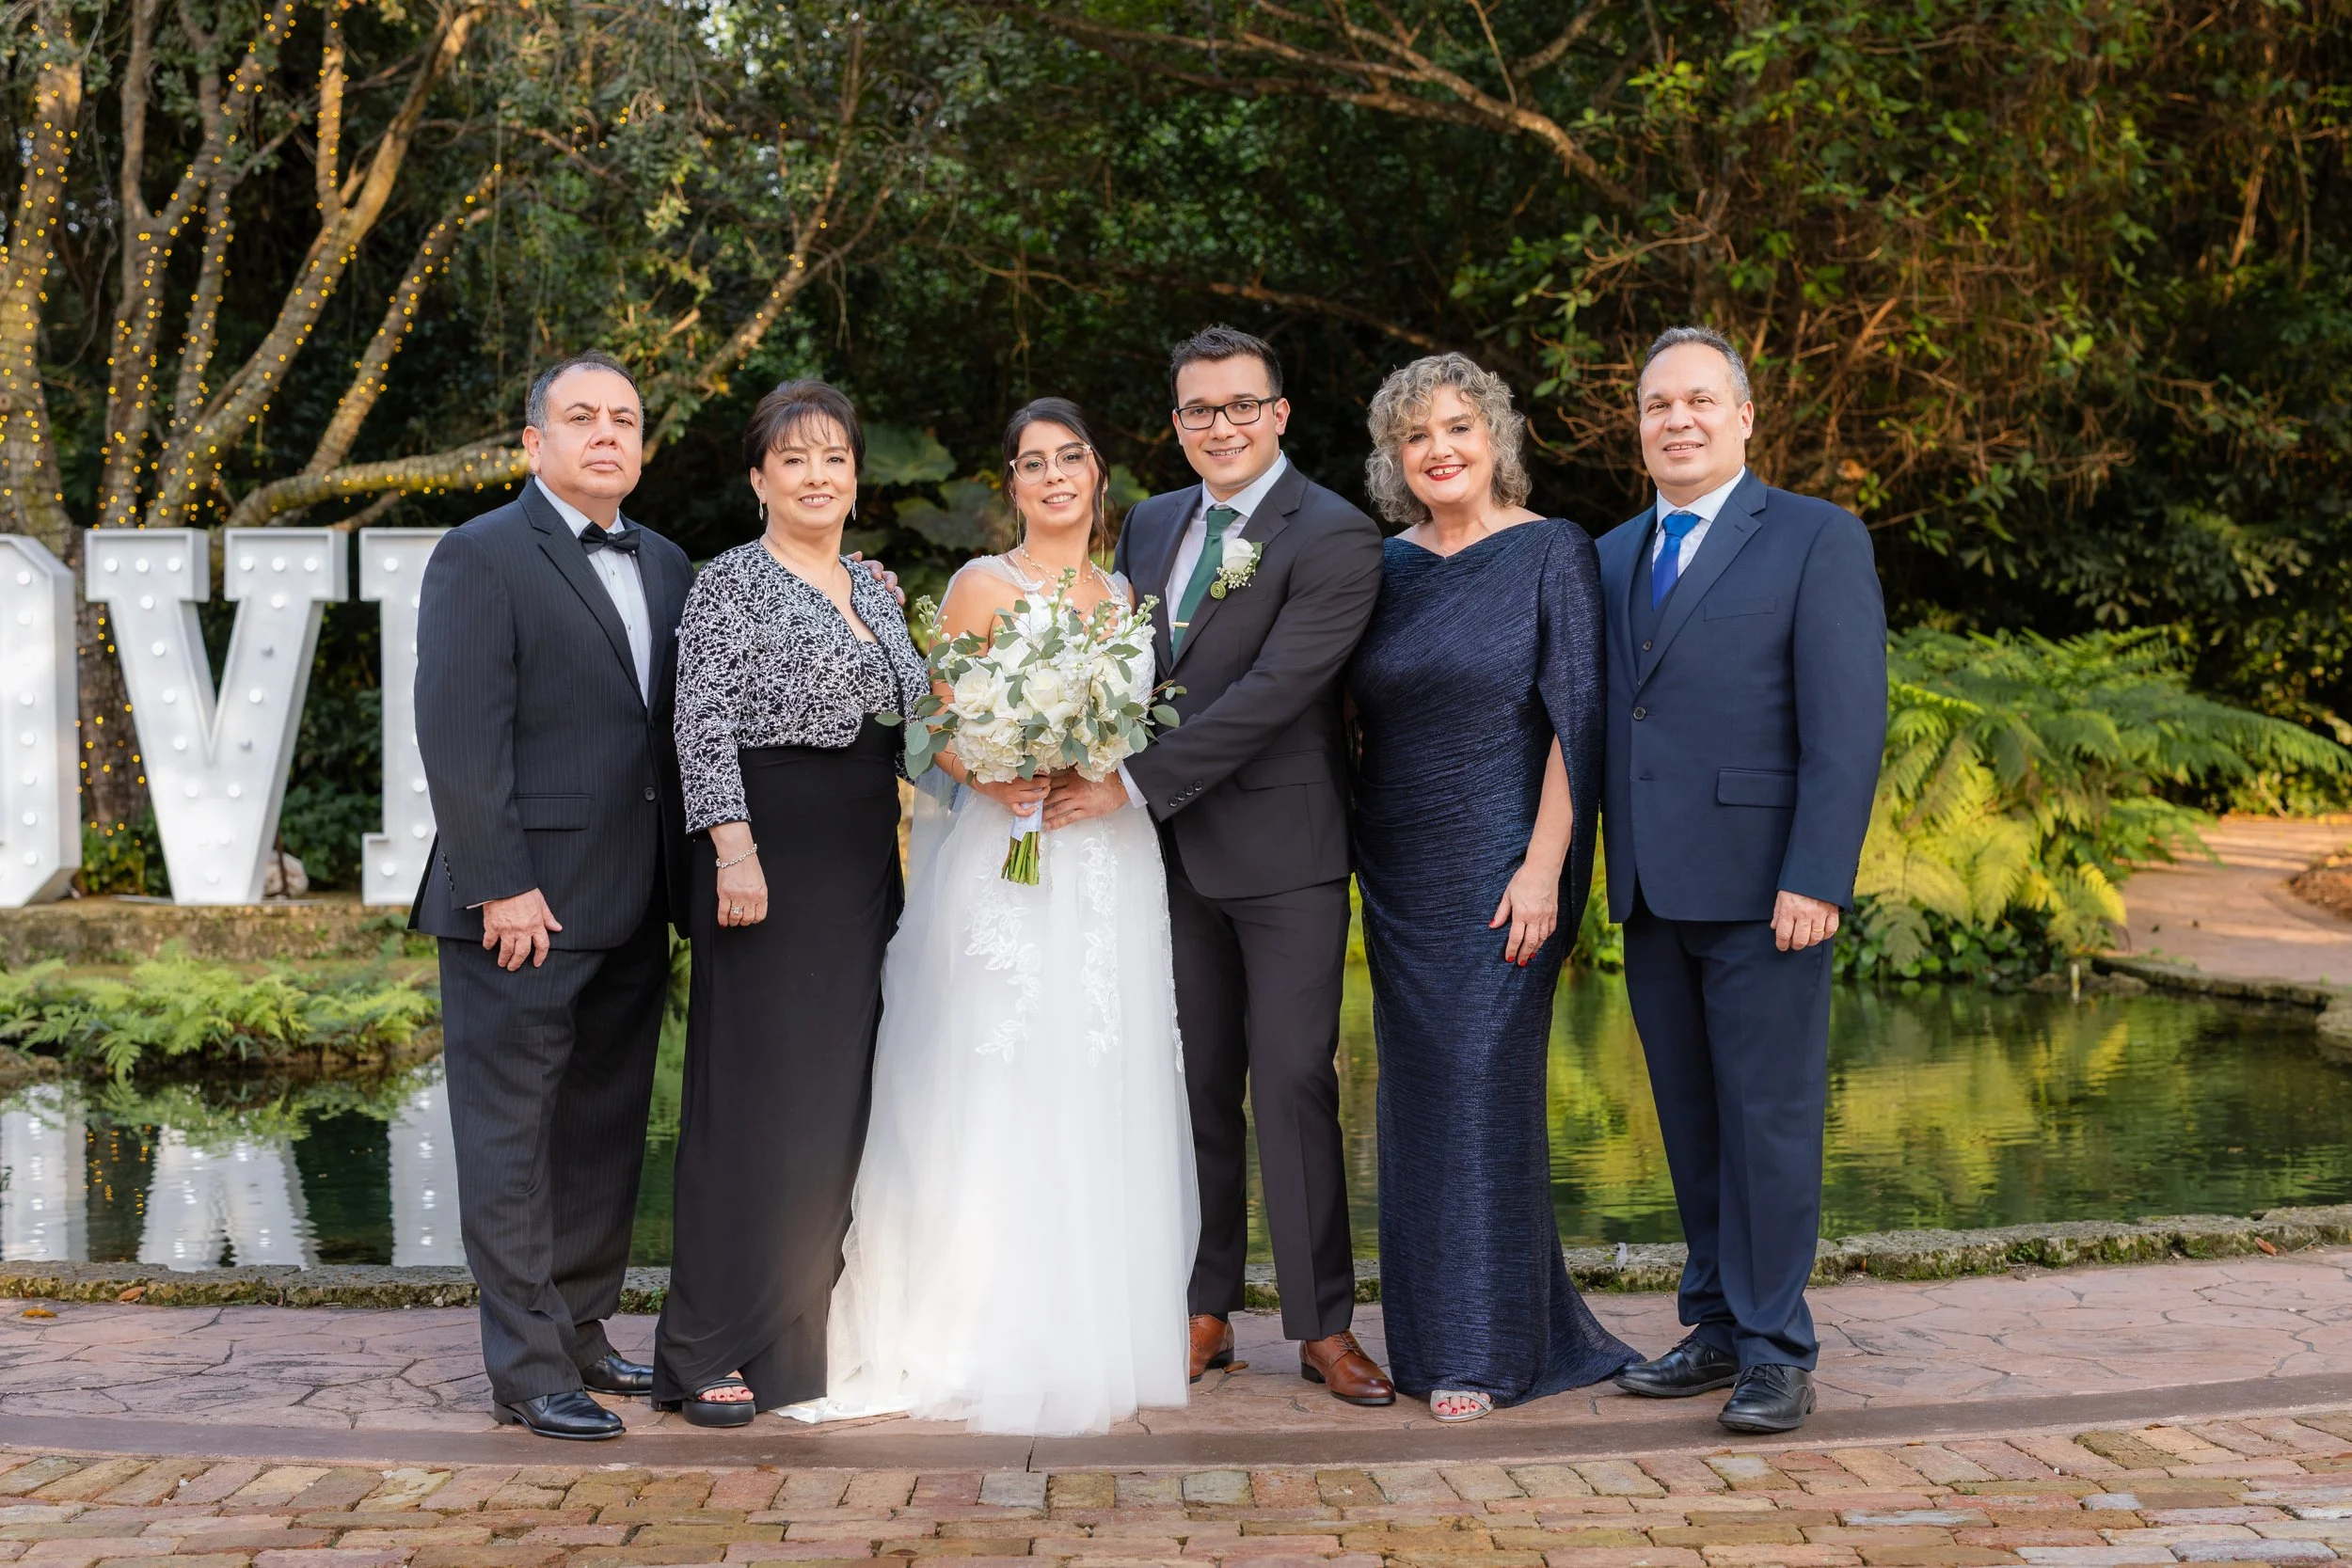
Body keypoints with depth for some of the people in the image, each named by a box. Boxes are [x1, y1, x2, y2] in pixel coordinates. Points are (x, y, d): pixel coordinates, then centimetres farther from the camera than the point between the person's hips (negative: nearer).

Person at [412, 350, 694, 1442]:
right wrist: (500, 887, -18)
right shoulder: (483, 557, -7)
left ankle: (580, 1332, 26)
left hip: (632, 911, 7)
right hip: (526, 906, -7)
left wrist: (681, 882, 8)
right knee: (512, 1136, 0)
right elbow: (458, 737, -14)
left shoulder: (665, 567, 15)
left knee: (606, 1135, 14)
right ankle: (528, 1370, 6)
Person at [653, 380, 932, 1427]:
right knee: (752, 1090, -7)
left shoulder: (872, 591, 17)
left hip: (863, 861, 7)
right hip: (769, 854, -7)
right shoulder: (730, 584, -5)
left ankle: (810, 1322, 17)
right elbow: (704, 726, -12)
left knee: (838, 1091, 9)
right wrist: (735, 850, -20)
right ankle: (715, 1351, -2)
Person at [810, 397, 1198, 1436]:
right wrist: (994, 777, -21)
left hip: (1112, 873, 5)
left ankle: (1092, 1341, 13)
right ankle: (992, 1345, 0)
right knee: (999, 1102, -6)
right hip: (1004, 867, -5)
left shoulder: (1126, 595, 15)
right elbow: (938, 732, -3)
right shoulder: (983, 588, 0)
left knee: (1101, 1106, 5)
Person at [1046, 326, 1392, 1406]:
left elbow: (1271, 692, -19)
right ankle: (1205, 1315, 19)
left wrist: (1132, 784, -20)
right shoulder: (1150, 525, 12)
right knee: (1195, 1086, 10)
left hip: (1283, 851, -6)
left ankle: (1324, 1327, 7)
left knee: (1293, 1083, -3)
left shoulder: (1335, 539, -11)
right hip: (1172, 850, 6)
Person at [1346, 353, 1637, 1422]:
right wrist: (1356, 846, 7)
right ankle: (1430, 1331, 19)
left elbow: (1575, 719, -9)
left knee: (1486, 1084, -4)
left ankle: (1488, 1348, 6)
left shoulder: (1552, 553, -4)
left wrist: (1544, 867, -16)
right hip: (1399, 870, 5)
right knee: (1418, 1093, 8)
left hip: (1500, 866, -5)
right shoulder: (1388, 567, 11)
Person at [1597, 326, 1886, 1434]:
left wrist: (1815, 880, -17)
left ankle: (1776, 1352, 8)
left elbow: (1848, 723, -10)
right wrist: (1608, 866, 7)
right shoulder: (1614, 556, 16)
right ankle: (1718, 1329, 21)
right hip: (1651, 889, 6)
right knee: (1691, 1123, 11)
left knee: (1769, 1120, -1)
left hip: (1759, 888, -6)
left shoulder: (1818, 539, -3)